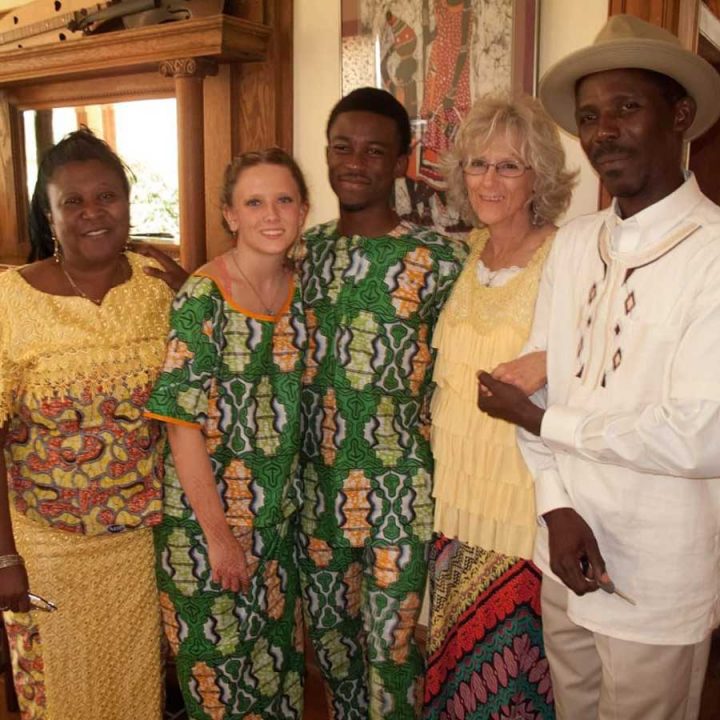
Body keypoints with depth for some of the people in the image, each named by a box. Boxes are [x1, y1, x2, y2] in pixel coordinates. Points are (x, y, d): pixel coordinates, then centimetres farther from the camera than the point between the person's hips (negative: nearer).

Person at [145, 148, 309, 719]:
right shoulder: (202, 297, -18)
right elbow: (183, 421, -18)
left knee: (277, 641, 21)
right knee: (216, 654, 13)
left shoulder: (302, 288, -1)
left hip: (280, 512, 5)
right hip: (207, 510, -5)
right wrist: (219, 533, -16)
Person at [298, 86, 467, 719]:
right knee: (329, 635, 21)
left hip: (399, 493, -5)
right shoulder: (305, 250, 5)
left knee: (392, 648, 8)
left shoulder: (439, 259, -10)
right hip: (317, 486, 5)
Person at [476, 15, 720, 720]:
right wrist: (557, 508, -10)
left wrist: (538, 420, -14)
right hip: (566, 555, 5)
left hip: (660, 582, -5)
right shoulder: (573, 243, 2)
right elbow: (536, 382, 3)